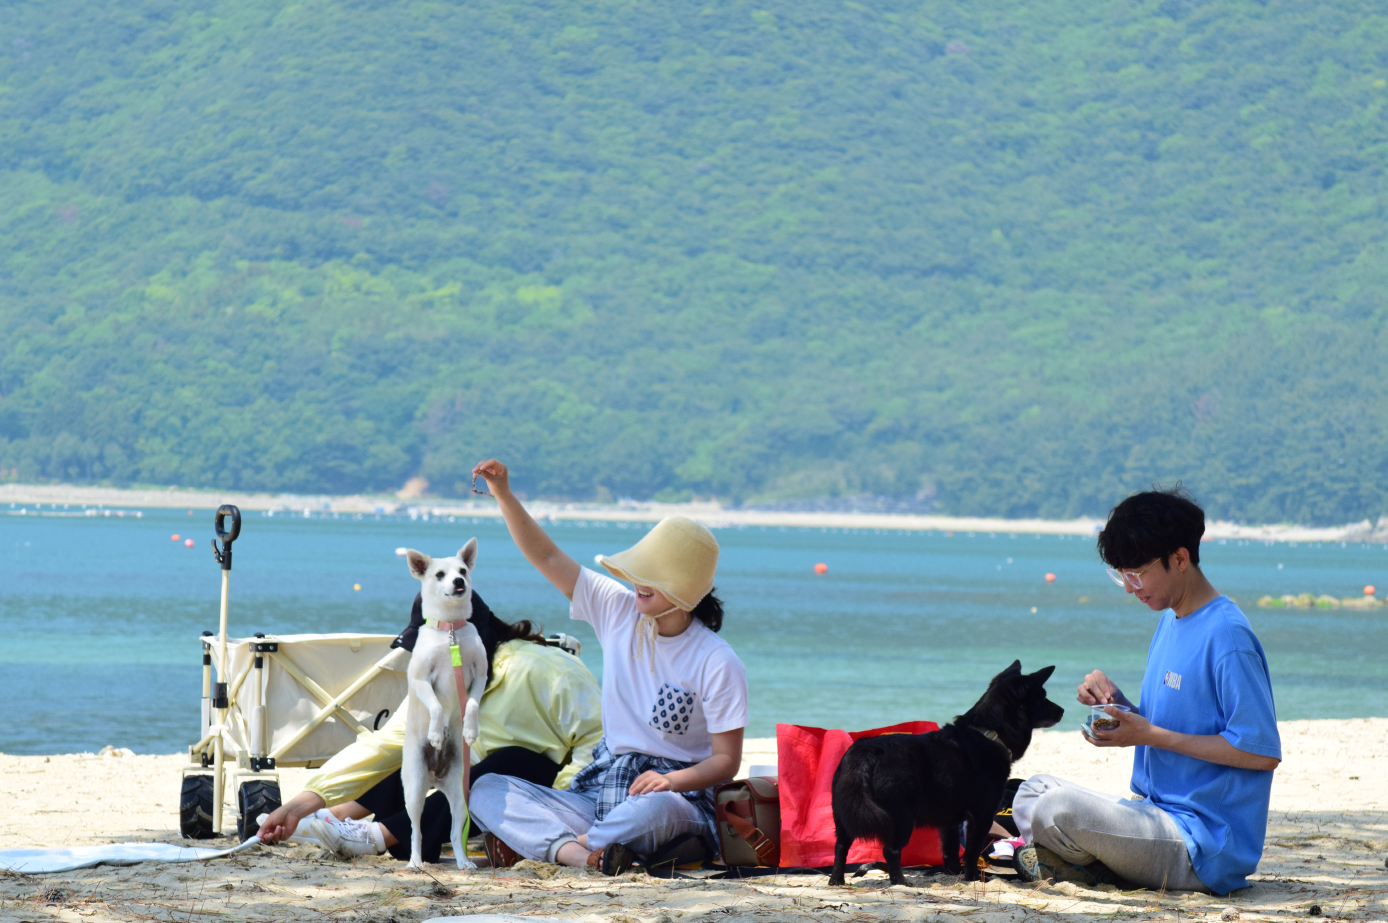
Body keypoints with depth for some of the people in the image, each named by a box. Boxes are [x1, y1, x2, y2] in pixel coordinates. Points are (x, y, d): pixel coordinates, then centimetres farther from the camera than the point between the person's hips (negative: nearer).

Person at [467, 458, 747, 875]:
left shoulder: (718, 663, -9)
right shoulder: (619, 611, 5)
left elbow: (727, 759, -7)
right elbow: (547, 558, 5)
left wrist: (673, 780, -25)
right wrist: (504, 495, -5)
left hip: (676, 799, -6)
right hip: (601, 790, 6)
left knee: (654, 808, -44)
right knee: (487, 790, -16)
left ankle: (528, 842, -30)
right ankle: (586, 855, -40)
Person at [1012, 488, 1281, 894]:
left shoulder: (1226, 636, -17)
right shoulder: (1171, 620, 14)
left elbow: (1264, 752, -20)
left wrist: (1152, 735, -18)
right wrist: (1115, 702, -1)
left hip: (1205, 843, -10)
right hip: (1161, 813, 10)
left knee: (1060, 808, -27)